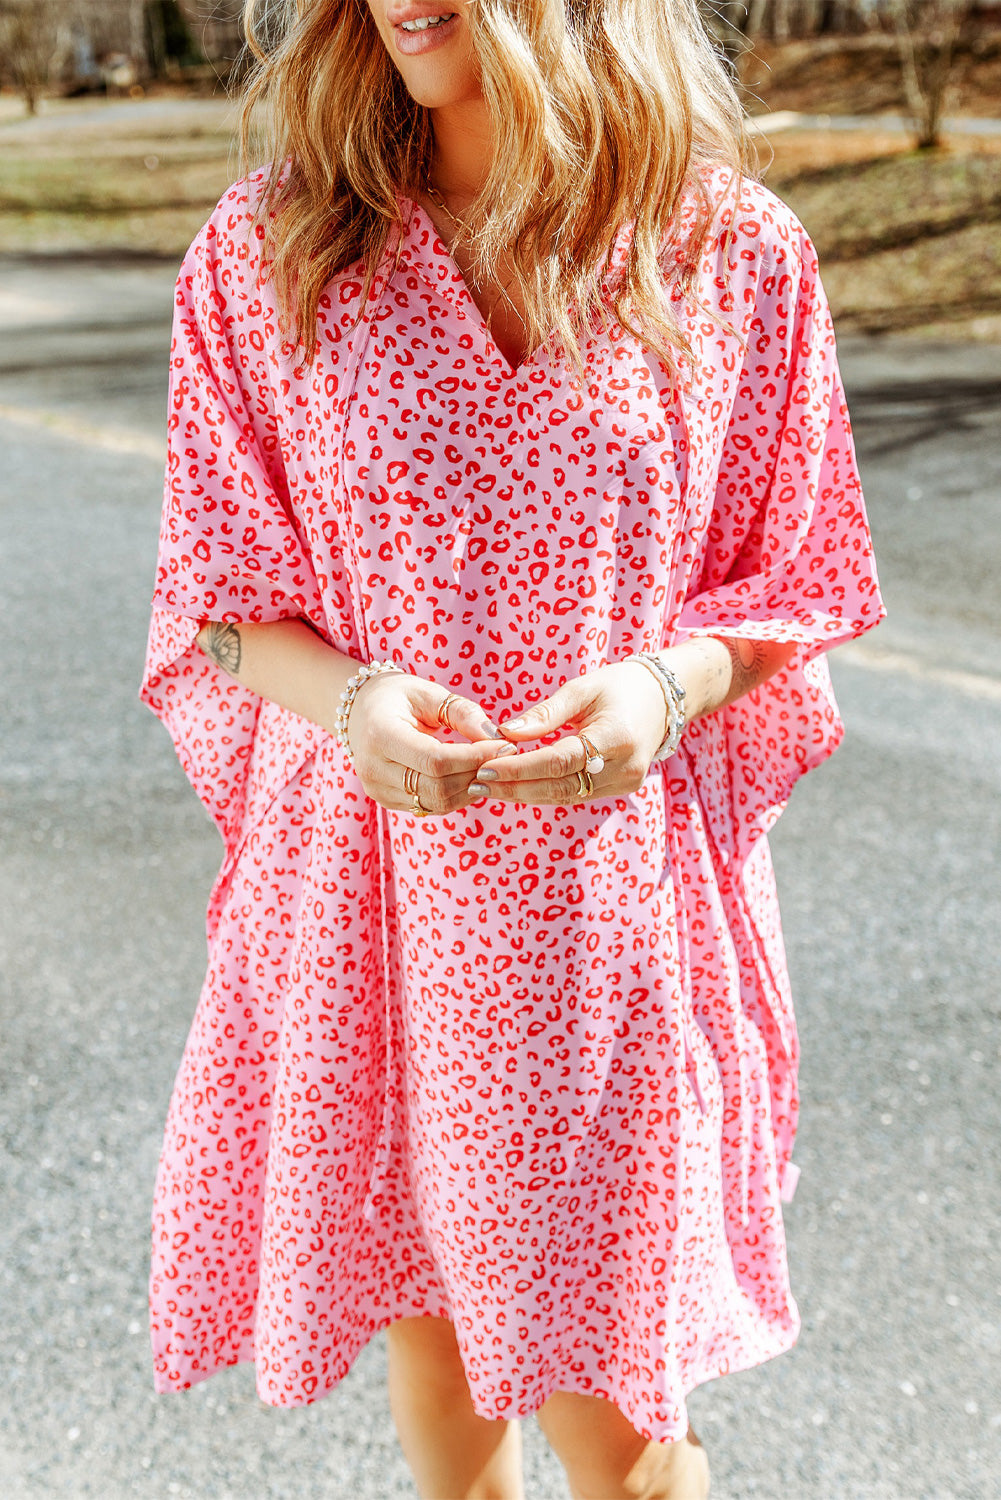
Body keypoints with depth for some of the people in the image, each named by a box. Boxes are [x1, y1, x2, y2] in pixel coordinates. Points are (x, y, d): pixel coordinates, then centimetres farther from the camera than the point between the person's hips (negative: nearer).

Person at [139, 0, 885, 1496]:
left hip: (621, 880, -1)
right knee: (424, 1314, 19)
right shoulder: (269, 248, -1)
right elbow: (216, 591, 3)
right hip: (367, 874, 2)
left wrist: (669, 685, -16)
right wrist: (349, 699, -18)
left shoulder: (737, 251, -2)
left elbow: (792, 579, 5)